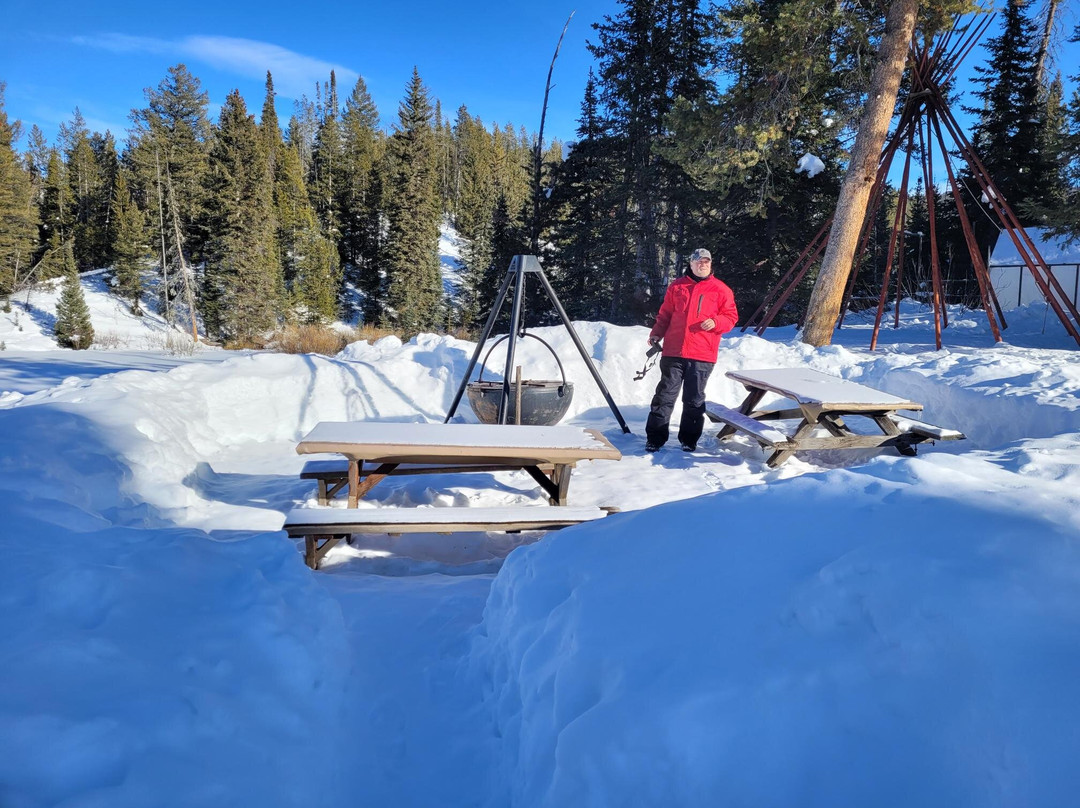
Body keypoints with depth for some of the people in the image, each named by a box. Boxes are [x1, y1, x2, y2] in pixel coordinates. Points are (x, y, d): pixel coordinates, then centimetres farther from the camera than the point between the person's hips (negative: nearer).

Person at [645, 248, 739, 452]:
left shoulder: (720, 289, 6)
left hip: (702, 356, -1)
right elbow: (665, 314, 15)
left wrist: (715, 322, -13)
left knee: (694, 399, 6)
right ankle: (655, 438, 9)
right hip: (673, 352, 1)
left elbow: (731, 316, 6)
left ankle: (689, 439, 17)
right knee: (665, 395, 3)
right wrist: (656, 334, 2)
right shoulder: (676, 286, 11)